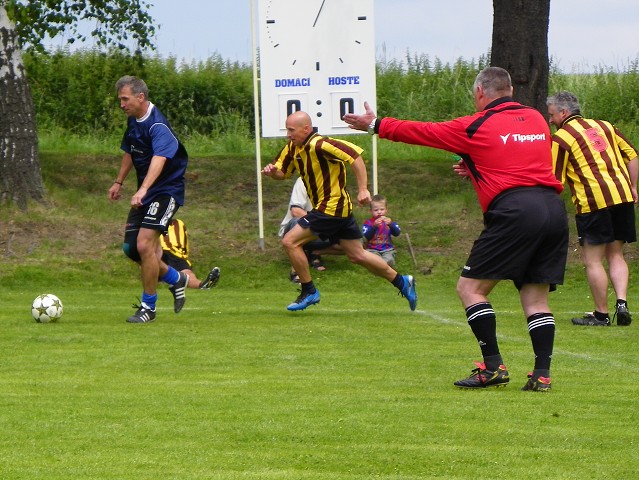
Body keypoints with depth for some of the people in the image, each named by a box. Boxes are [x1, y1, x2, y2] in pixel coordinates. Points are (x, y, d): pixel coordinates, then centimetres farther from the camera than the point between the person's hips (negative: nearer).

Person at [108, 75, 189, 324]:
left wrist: (143, 190, -51)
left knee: (144, 245, -19)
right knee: (130, 248, 7)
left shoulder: (157, 126, -23)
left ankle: (148, 307, -6)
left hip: (166, 190, -9)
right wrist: (119, 182, 27)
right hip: (145, 194, 9)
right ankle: (177, 280, 28)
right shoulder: (133, 121, 6)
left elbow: (159, 159, -39)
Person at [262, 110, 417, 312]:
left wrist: (363, 189, -27)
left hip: (331, 208, -9)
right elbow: (282, 172, 15)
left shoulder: (319, 145, -21)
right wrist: (272, 171, -10)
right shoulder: (292, 148, 6)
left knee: (290, 242, -11)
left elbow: (355, 155, -25)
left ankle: (309, 292, 0)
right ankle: (402, 282, 25)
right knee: (357, 255, 15)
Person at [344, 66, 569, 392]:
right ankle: (542, 374, -1)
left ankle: (493, 367, -5)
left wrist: (375, 125, 25)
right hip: (553, 206, 6)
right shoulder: (536, 119, 19)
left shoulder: (477, 126, 3)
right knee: (536, 296, 9)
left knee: (470, 288, 3)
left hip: (513, 210, -6)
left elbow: (423, 132, 13)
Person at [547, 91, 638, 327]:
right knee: (615, 256, 15)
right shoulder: (604, 126, 17)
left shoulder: (561, 138, -1)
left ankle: (601, 314, 3)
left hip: (593, 201, -6)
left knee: (592, 260, 2)